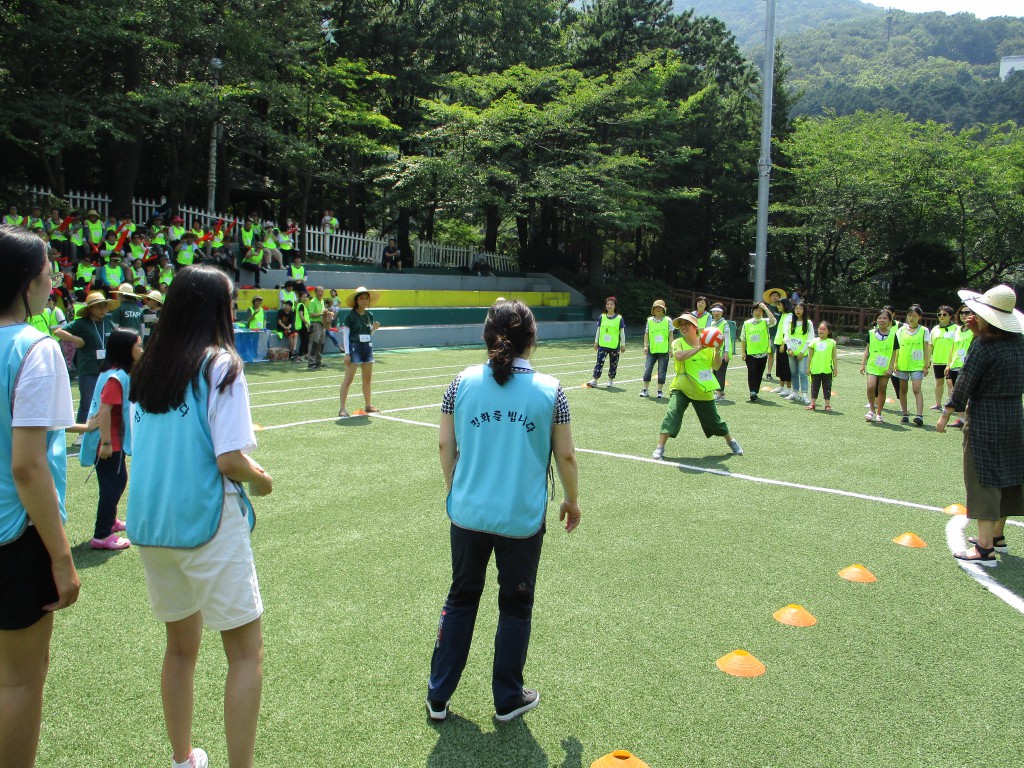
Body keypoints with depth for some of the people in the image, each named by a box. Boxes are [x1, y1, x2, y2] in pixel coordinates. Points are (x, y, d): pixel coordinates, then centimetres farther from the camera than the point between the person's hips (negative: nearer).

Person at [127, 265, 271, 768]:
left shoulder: (147, 368, 6)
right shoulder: (221, 365, -12)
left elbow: (143, 448, 13)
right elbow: (229, 461, -19)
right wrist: (260, 478, 1)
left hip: (149, 526, 7)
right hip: (207, 525, -7)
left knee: (181, 646, 22)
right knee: (246, 653, 6)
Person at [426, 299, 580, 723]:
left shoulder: (463, 382, -5)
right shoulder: (549, 390, -9)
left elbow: (446, 446, 2)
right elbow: (566, 456, -3)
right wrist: (572, 501, 13)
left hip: (468, 513, 2)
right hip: (523, 519, -2)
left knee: (461, 598, 20)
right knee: (515, 605, 17)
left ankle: (438, 696, 29)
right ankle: (507, 698, 32)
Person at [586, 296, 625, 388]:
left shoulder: (619, 318, -1)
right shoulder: (602, 317, 5)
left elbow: (622, 332, 3)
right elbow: (598, 330, 11)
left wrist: (623, 345, 3)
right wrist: (596, 342, 10)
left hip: (615, 346, -1)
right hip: (602, 345, 1)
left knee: (613, 363, 8)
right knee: (599, 362, -6)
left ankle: (611, 380, 21)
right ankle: (594, 380, -8)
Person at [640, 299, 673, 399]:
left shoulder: (668, 320, 0)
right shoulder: (649, 320, 6)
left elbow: (670, 335, 1)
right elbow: (646, 334, 9)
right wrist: (645, 345, -1)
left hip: (663, 350, -2)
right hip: (651, 349, 2)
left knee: (662, 372, 2)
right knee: (647, 370, -1)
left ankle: (660, 391, 14)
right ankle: (645, 390, 10)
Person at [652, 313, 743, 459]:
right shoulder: (678, 343, -6)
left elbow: (716, 366, -2)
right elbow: (679, 356, -29)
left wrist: (717, 350, -17)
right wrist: (699, 348, -33)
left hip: (703, 391, 2)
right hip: (681, 388, -2)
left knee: (713, 420, 12)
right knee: (672, 415, -19)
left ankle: (731, 441, 39)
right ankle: (660, 448, -12)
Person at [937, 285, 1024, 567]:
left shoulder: (984, 345, -16)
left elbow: (965, 382, -15)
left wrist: (946, 414, -6)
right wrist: (979, 333, 12)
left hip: (985, 421, -8)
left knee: (983, 480, -3)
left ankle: (985, 549, -2)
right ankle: (997, 536, 31)